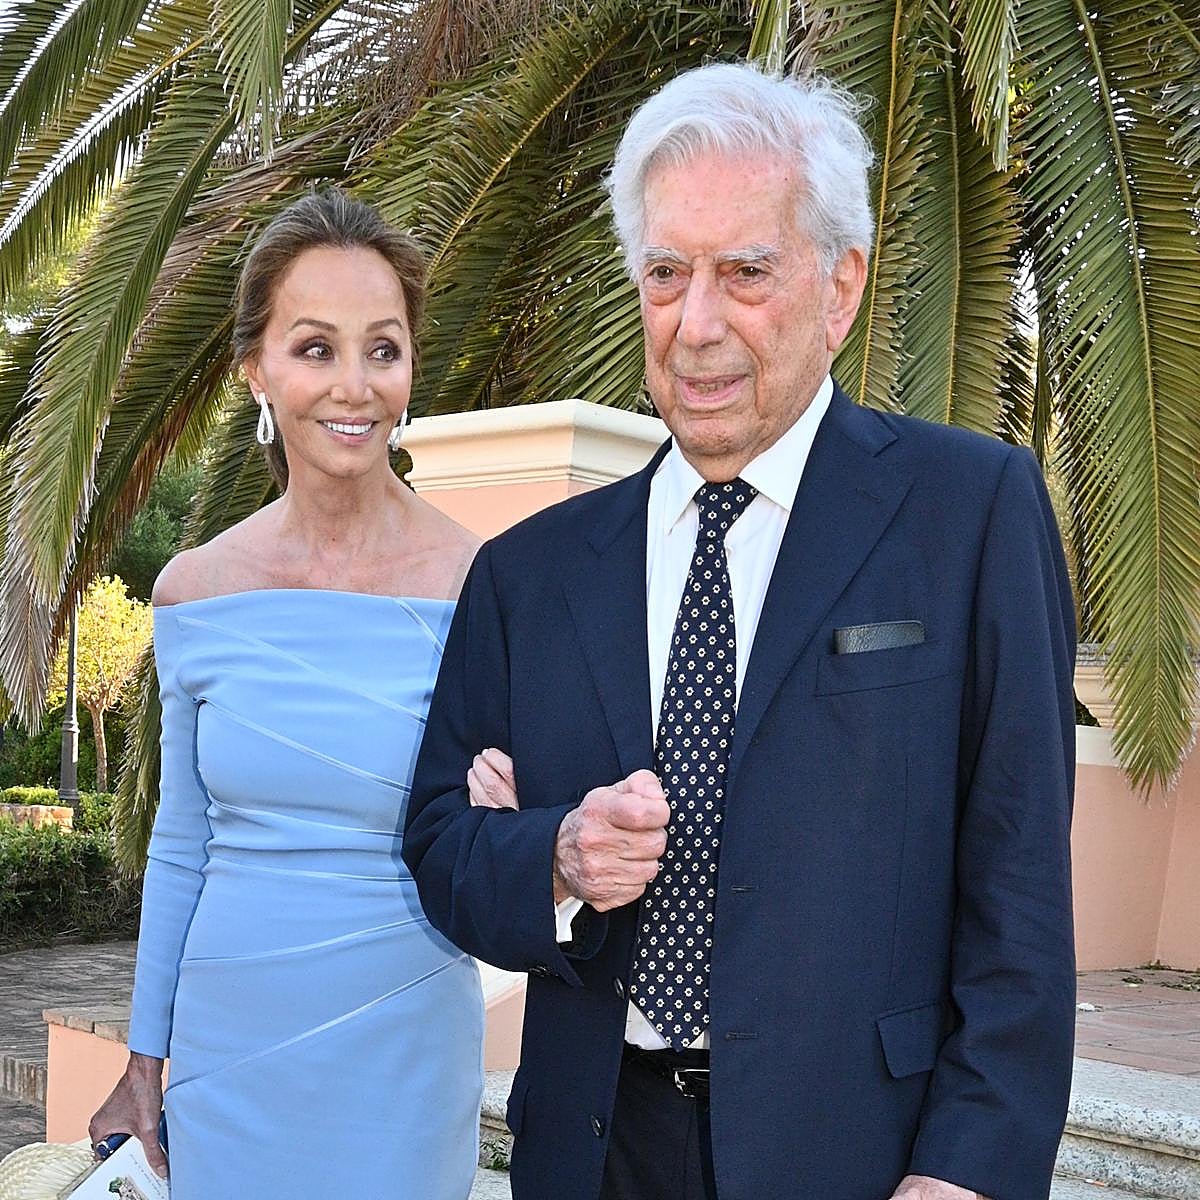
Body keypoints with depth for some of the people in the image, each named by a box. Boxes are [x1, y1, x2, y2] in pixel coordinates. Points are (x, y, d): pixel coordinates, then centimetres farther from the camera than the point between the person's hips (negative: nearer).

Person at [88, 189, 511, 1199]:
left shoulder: (482, 590, -13)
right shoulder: (194, 593, -3)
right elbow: (181, 849, 8)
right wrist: (145, 1060, 11)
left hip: (401, 1061, -2)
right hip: (224, 1051, 3)